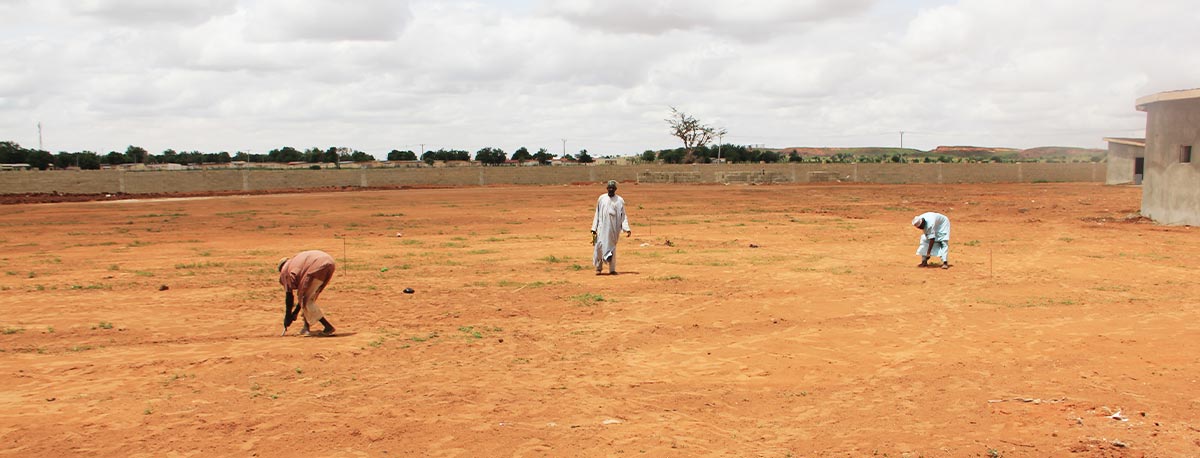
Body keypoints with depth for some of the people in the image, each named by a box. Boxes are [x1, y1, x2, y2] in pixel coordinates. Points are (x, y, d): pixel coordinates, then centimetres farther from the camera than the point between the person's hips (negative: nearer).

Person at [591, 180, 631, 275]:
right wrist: (594, 229, 5)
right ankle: (598, 268, 10)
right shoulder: (601, 198, 7)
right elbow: (597, 214, 10)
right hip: (602, 227, 1)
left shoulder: (620, 200, 4)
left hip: (613, 229, -1)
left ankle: (612, 269, 10)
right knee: (599, 246, -5)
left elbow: (623, 216, 4)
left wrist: (627, 229, -8)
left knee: (612, 248, 3)